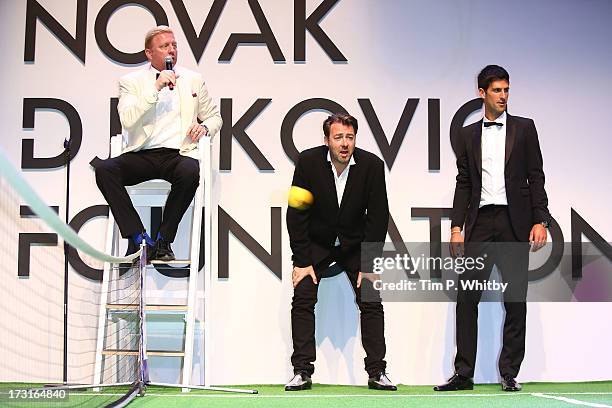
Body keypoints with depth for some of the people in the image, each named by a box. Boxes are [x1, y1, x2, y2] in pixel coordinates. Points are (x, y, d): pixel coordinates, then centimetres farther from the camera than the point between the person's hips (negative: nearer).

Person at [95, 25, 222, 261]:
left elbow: (214, 116, 27)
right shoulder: (131, 82, 10)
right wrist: (156, 88, -12)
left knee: (190, 172, -36)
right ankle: (138, 238, -24)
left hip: (178, 154, 0)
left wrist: (204, 127, 3)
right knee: (104, 169, -29)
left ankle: (163, 240, -21)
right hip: (141, 155, 0)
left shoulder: (193, 80, 18)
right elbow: (127, 120, -7)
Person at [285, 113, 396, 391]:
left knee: (371, 302, -7)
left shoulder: (372, 165, -16)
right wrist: (302, 261, -16)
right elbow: (296, 214, -13)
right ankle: (302, 372, -6)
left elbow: (378, 217, -11)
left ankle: (377, 372, 0)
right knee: (302, 300, -10)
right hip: (316, 244, 0)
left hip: (356, 245, 1)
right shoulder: (308, 162, -17)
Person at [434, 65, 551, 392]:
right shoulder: (468, 135, 12)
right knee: (467, 297, -3)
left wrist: (540, 221, -7)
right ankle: (463, 374, 2)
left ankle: (509, 373, 11)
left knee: (515, 300, 2)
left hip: (514, 222, -1)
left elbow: (536, 178, 3)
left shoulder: (524, 129, 7)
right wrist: (456, 227, 1)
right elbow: (463, 184, 10)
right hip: (480, 223, 2)